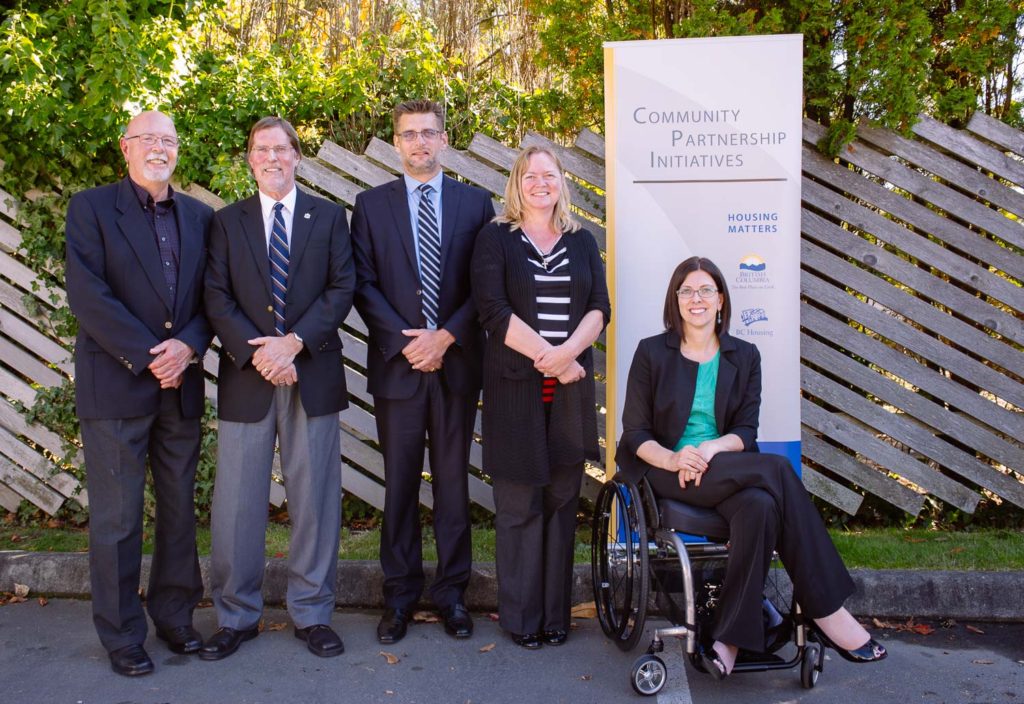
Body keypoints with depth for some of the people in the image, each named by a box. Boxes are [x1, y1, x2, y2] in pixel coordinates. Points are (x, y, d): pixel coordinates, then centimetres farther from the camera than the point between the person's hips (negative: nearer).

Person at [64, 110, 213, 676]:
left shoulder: (199, 216, 12)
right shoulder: (91, 208, -1)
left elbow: (211, 295, 8)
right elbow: (87, 293, -10)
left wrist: (188, 345, -11)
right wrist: (147, 356, -15)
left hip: (182, 386, 4)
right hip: (116, 386, -4)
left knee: (180, 510, 11)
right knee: (116, 519, 4)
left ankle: (174, 615, 27)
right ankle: (121, 636, 18)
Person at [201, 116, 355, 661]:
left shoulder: (328, 217, 9)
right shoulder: (227, 221, 10)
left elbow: (342, 288, -1)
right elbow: (217, 299, 2)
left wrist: (294, 342, -13)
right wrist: (256, 352, -13)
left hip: (313, 372, 0)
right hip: (246, 375, 1)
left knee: (314, 497, 5)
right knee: (236, 502, 4)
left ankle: (312, 613, 18)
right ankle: (236, 616, 19)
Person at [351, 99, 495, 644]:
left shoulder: (475, 203, 7)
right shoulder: (371, 205, 8)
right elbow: (364, 285, 1)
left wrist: (446, 336, -10)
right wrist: (403, 340, -10)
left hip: (457, 361, 0)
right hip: (397, 362, 0)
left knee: (453, 481, 7)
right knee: (399, 483, 6)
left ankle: (451, 593, 19)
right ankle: (399, 595, 19)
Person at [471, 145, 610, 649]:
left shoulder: (581, 242, 14)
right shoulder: (495, 239, 4)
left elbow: (599, 307, 4)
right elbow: (493, 309, -8)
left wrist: (568, 352, -14)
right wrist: (547, 355, -14)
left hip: (571, 388, 3)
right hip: (514, 386, -3)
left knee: (562, 501, 6)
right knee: (518, 503, 2)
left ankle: (555, 614, 18)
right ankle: (520, 617, 14)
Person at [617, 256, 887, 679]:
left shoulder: (744, 356, 12)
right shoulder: (652, 352, 4)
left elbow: (746, 432, 4)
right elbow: (635, 433, -1)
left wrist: (711, 448, -19)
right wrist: (672, 458, -21)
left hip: (726, 471, 3)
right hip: (670, 473, -3)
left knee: (760, 506, -34)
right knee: (777, 469, -27)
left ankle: (729, 641, -27)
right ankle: (827, 611, -20)